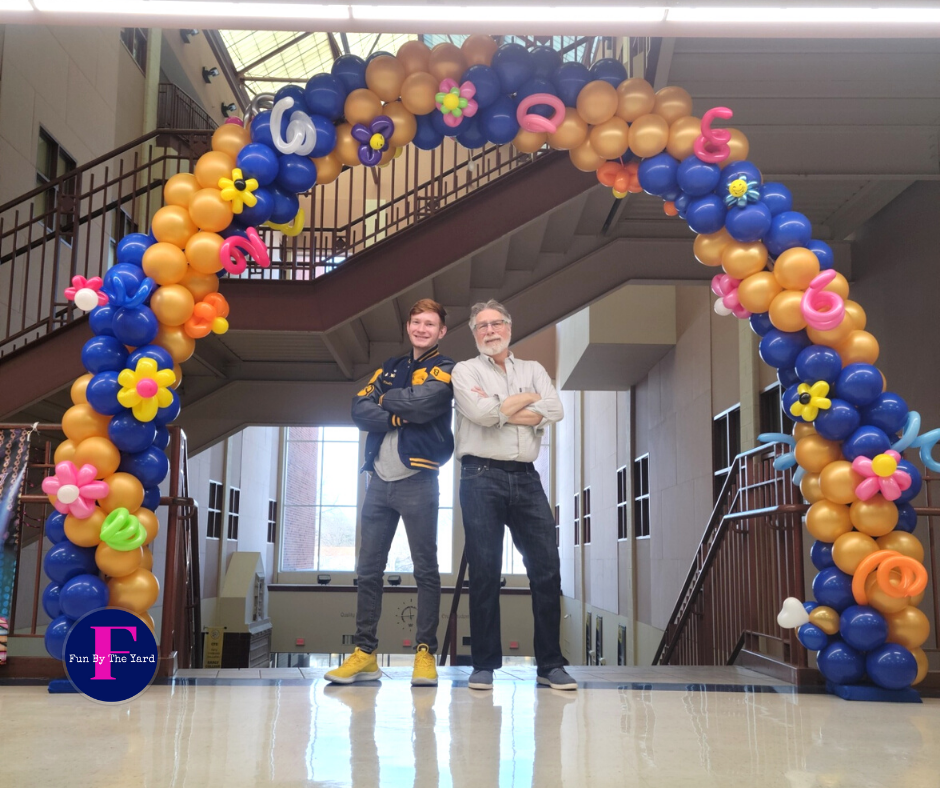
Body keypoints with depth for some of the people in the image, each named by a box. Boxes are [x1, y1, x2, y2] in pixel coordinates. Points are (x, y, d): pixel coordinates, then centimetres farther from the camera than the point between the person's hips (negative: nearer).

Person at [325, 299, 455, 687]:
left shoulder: (445, 370, 4)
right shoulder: (389, 368, 18)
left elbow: (422, 404, -16)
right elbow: (360, 411, 4)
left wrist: (387, 399, 0)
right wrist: (400, 416, -10)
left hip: (417, 480, -5)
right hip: (379, 479, 5)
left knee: (425, 570, -2)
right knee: (368, 569, 5)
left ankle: (425, 652, 3)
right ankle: (364, 652, 10)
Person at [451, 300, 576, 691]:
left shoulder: (534, 369, 17)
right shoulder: (465, 371, 7)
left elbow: (555, 410, -2)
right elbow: (481, 414, -12)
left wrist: (501, 410, -6)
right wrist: (526, 399, 1)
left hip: (526, 478, 3)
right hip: (482, 477, -3)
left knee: (547, 567, -1)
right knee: (484, 571, -3)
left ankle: (551, 664, 7)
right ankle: (484, 664, 5)